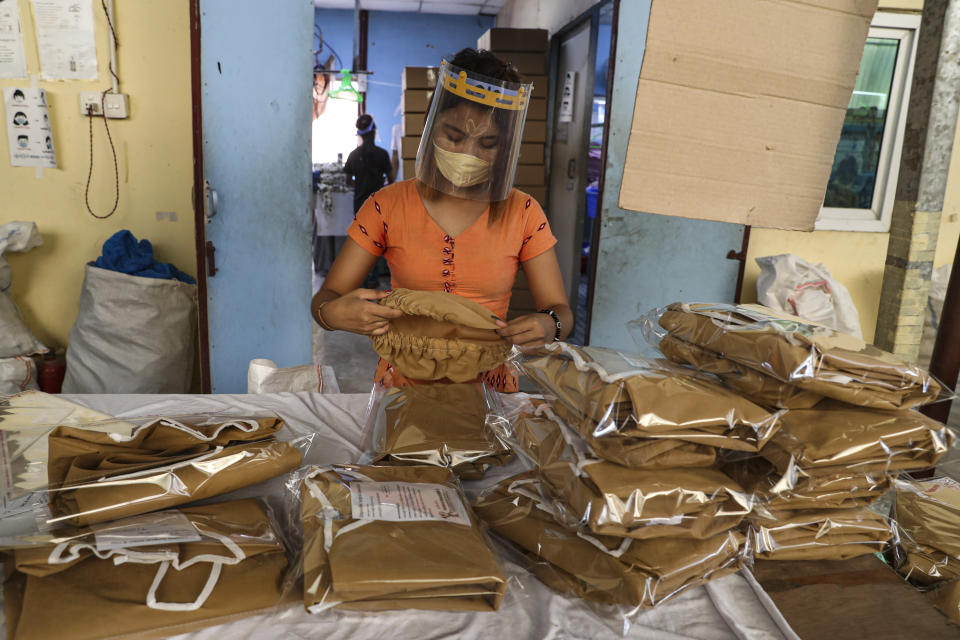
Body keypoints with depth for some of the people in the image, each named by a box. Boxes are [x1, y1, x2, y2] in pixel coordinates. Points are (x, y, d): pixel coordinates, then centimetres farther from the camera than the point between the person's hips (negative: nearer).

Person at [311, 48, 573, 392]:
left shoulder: (522, 213, 2)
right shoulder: (387, 206, 1)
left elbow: (560, 310, 3)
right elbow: (324, 299, 1)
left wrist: (549, 326, -22)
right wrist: (332, 313, -23)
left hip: (487, 385, 0)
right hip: (404, 381, 0)